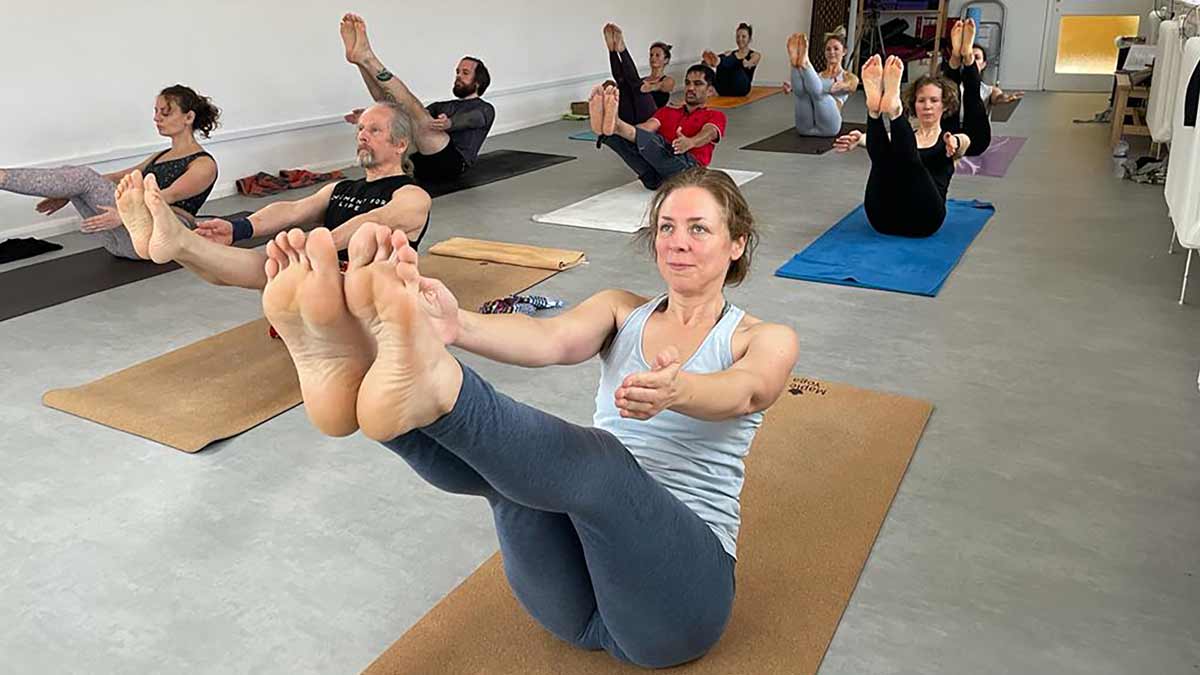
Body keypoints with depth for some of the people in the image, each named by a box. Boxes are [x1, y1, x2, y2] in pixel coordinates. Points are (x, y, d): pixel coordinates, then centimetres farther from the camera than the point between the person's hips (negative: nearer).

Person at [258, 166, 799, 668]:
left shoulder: (764, 340, 6)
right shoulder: (622, 311, 14)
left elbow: (743, 391, -20)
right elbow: (552, 338, -10)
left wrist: (676, 390, -45)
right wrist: (458, 326, -33)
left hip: (675, 585, -3)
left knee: (597, 458, -35)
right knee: (511, 451, -28)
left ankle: (430, 382, -56)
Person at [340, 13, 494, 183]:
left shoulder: (485, 110, 15)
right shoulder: (441, 106, 37)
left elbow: (467, 120, -10)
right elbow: (411, 115, 21)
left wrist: (448, 123, -34)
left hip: (451, 164, -6)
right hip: (419, 162, 6)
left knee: (415, 108, -27)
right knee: (393, 104, -6)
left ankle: (366, 57, -33)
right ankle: (362, 60, -30)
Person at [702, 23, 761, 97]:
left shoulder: (755, 55, 13)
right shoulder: (729, 54, 25)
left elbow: (746, 64, -12)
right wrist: (711, 61, -26)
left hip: (741, 87, -3)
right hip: (724, 89, 3)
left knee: (734, 62, -31)